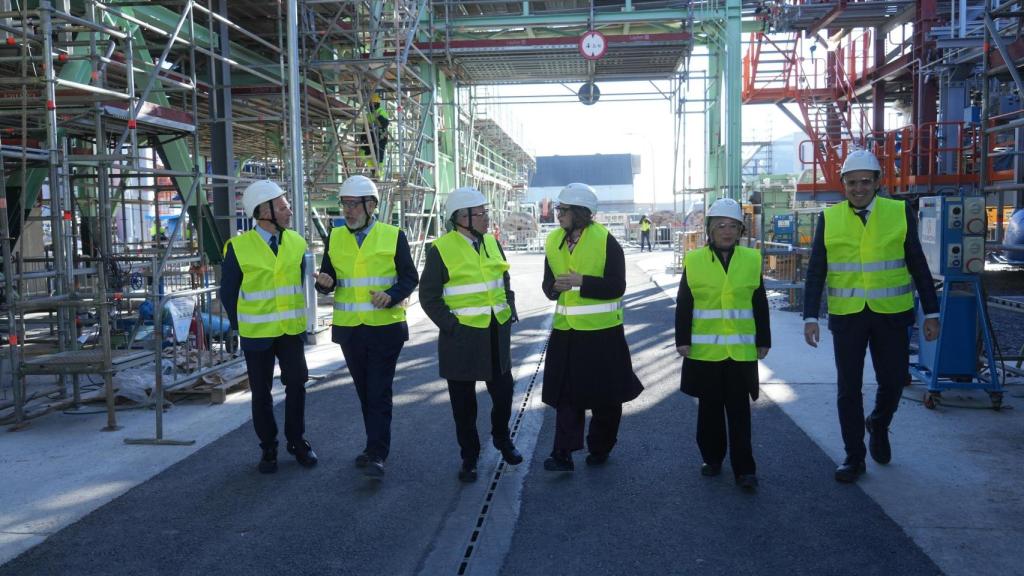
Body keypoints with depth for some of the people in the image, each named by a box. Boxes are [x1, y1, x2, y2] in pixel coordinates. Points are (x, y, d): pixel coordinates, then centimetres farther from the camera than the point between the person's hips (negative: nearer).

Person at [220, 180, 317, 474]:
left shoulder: (297, 242, 2)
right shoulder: (239, 247, -10)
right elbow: (228, 292, -1)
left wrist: (297, 318, 7)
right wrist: (241, 326, 2)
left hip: (292, 330, 3)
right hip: (257, 334, -3)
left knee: (296, 385, 6)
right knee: (261, 393, 7)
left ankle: (297, 441, 23)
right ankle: (268, 448, 21)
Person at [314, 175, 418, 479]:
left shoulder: (393, 236, -3)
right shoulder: (334, 237, 6)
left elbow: (410, 277, -1)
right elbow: (328, 278, 9)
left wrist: (391, 296, -19)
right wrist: (324, 282, -14)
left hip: (385, 327, -4)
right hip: (349, 329, 4)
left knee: (379, 393, -5)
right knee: (364, 391, 14)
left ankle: (377, 455, -2)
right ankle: (376, 446, 28)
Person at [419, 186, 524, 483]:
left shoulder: (492, 243, 6)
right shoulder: (441, 249, -11)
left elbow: (505, 283, 18)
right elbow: (429, 296, -7)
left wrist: (510, 313, 7)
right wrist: (450, 325, -13)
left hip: (497, 334, 5)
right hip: (462, 336, -5)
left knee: (503, 391, 13)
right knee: (464, 402, 7)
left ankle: (502, 439, 39)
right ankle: (469, 458, 22)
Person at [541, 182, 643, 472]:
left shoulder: (606, 241, -11)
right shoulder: (554, 241, 6)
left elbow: (617, 287, -15)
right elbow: (548, 283, 10)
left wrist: (581, 282, -26)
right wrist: (554, 287, -14)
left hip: (602, 331, -4)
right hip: (566, 331, 4)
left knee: (605, 396, 9)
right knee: (566, 393, 2)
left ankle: (600, 449, 27)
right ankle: (563, 454, 5)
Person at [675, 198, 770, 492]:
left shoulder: (751, 259, 3)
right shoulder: (694, 260, -1)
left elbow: (760, 305, 6)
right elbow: (683, 306, 1)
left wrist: (763, 341, 5)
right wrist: (682, 340, -4)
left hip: (741, 350, 0)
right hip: (704, 349, 0)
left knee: (739, 410, 2)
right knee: (710, 407, 11)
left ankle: (744, 469, 7)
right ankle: (712, 457, 27)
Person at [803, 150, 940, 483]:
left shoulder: (899, 213, 0)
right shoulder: (829, 218, 0)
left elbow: (917, 265, 3)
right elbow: (816, 271, 0)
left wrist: (931, 312, 1)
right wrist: (810, 317, -7)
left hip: (891, 314, 0)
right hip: (846, 316, 0)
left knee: (893, 380, 6)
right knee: (848, 387, 5)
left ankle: (878, 425, 40)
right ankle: (854, 458, 19)